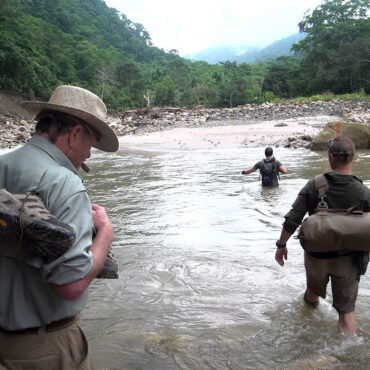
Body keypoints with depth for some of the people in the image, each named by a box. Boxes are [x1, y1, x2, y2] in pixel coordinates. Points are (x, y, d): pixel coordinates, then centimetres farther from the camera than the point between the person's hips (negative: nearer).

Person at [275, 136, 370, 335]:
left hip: (316, 256, 2)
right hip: (347, 259, -2)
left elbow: (292, 220, -13)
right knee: (346, 309, 11)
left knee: (313, 291, 30)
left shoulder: (314, 185, -14)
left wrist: (281, 245, 1)